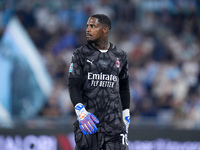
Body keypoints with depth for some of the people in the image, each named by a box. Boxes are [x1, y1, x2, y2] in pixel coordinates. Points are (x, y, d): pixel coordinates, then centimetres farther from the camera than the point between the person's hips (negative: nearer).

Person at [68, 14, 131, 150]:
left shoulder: (120, 56, 10)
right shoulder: (81, 54, 2)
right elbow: (74, 86, -5)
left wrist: (126, 116, 18)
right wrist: (81, 112, -21)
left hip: (114, 122, 2)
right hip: (88, 121, -2)